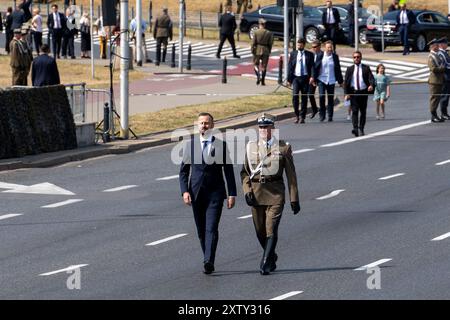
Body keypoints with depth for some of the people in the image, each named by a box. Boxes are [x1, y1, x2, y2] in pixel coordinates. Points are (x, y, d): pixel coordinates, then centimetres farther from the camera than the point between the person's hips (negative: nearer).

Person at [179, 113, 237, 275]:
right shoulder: (191, 144, 6)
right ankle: (208, 260, 18)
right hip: (196, 192, 3)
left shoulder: (221, 145, 2)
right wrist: (185, 191, -6)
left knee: (211, 228, -14)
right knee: (201, 230, 8)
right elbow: (183, 170, 8)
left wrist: (232, 194, 0)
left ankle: (208, 262, -23)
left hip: (215, 193, -3)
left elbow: (228, 170, 5)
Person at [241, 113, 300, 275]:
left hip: (276, 194, -3)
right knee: (260, 231, 9)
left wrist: (294, 199, 0)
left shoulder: (283, 147, 1)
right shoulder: (251, 147, 8)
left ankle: (265, 264, -12)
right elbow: (245, 172, 12)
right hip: (256, 193, 3)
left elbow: (291, 175, 2)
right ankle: (272, 257, 32)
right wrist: (247, 191, -4)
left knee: (271, 229, -13)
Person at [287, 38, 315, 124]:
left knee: (304, 98, 2)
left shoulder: (309, 55, 6)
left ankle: (302, 117, 10)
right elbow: (290, 67, 10)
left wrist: (312, 77, -16)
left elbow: (312, 66, 0)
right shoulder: (293, 54, 10)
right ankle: (296, 116, -3)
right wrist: (289, 79, 5)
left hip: (305, 78, 0)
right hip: (296, 78, 0)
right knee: (295, 96, -14)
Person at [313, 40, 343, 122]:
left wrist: (340, 81, 9)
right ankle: (322, 115, 0)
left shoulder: (335, 57, 4)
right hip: (322, 79, -1)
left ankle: (330, 116, 11)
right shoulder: (320, 56, 0)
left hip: (331, 81, 1)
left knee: (331, 98, 3)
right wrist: (315, 79, 0)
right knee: (321, 96, -13)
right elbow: (316, 68, 3)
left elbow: (338, 69, 8)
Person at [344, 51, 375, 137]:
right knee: (354, 111, -12)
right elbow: (345, 82, 5)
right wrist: (346, 93, -7)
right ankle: (355, 128, -23)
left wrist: (371, 85, -29)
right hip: (353, 92, -1)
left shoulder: (366, 68, 5)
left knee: (363, 112, 7)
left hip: (363, 93, 1)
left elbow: (371, 78, -6)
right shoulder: (350, 69, 7)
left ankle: (361, 129, 16)